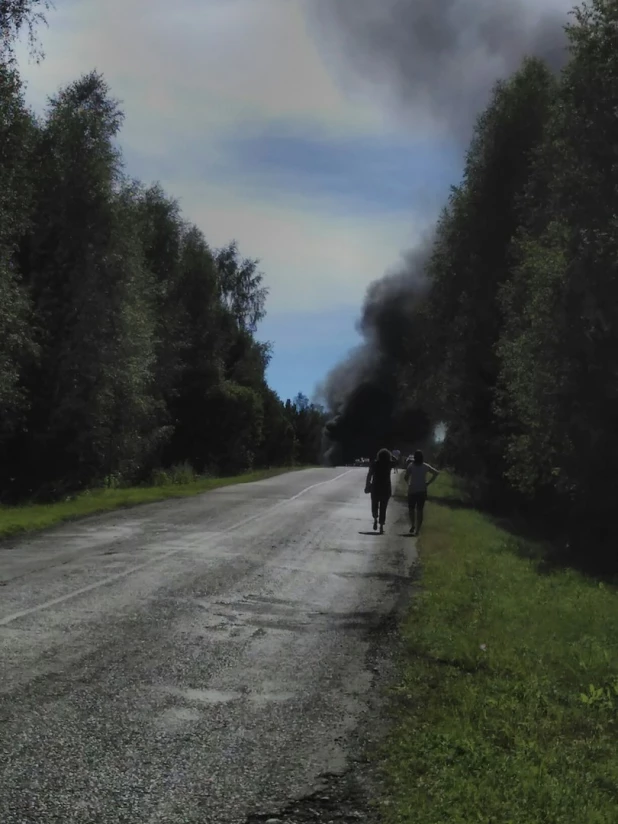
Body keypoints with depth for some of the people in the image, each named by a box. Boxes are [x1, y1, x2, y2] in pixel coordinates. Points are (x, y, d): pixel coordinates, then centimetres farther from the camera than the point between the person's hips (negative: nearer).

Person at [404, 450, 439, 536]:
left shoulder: (411, 466, -7)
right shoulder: (425, 466, 1)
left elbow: (406, 477, -15)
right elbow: (436, 473, 0)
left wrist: (408, 483, 6)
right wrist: (429, 482, 2)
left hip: (412, 490, -2)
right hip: (422, 491, 2)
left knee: (411, 508, 14)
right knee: (420, 510, 6)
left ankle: (412, 524, -4)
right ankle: (417, 530, 2)